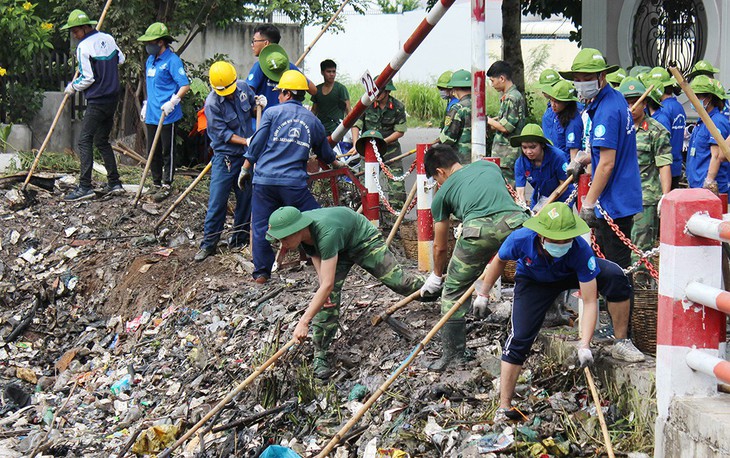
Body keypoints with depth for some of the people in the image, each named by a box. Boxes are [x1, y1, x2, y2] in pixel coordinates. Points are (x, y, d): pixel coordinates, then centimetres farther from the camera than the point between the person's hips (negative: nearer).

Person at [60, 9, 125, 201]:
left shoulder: (84, 47, -15)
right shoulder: (108, 38, 7)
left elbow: (87, 78, -16)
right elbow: (120, 59, 22)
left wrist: (72, 87, 0)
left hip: (96, 102, -8)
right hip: (113, 98, 8)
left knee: (85, 141, -9)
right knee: (102, 140, 16)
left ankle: (85, 187, -17)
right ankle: (114, 183, 15)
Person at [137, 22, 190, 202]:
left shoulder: (172, 60, -12)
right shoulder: (150, 60, 14)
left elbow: (185, 85, -17)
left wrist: (173, 102, -26)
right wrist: (146, 105, 24)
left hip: (168, 115, -8)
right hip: (152, 114, 8)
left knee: (168, 152, 1)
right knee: (152, 152, 13)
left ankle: (166, 185, 9)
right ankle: (157, 184, 23)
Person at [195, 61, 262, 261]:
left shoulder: (244, 87, -3)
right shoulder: (212, 104, -19)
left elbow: (253, 110, 14)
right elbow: (223, 134, -17)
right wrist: (246, 141, -25)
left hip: (247, 155, 5)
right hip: (225, 157, -5)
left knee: (246, 198, 10)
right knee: (217, 202, -5)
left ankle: (239, 239, 23)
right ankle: (208, 243, 5)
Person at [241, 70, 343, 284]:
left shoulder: (272, 113, 4)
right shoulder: (313, 120, 14)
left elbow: (256, 144, 0)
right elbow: (325, 153, 26)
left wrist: (245, 169, 11)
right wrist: (335, 162, 48)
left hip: (264, 179, -1)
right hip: (294, 183, 1)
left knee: (260, 226, 8)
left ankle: (261, 272, 9)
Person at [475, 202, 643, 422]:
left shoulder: (580, 250, -40)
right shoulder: (521, 239, -37)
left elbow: (590, 301, -37)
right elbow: (499, 261, -11)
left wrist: (584, 346, -44)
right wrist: (483, 294, 0)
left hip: (572, 274, 0)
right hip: (533, 280, 0)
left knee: (615, 276, -29)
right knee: (519, 339, -13)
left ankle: (621, 343, -13)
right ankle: (504, 408, -3)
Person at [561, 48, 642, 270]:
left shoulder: (606, 111, -20)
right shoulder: (617, 99, 11)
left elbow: (607, 163, -23)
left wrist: (589, 204, -19)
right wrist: (582, 160, 15)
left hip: (613, 202, -10)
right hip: (623, 198, 10)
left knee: (616, 266, -4)